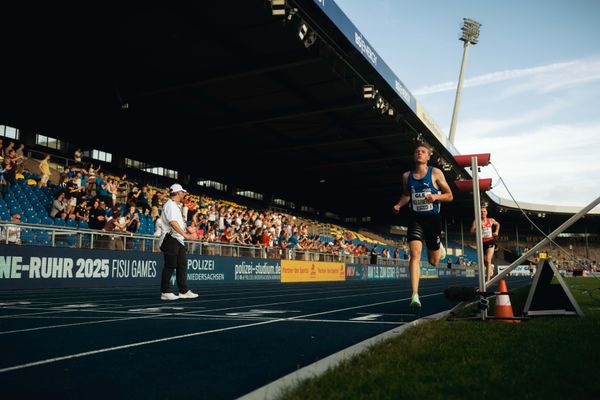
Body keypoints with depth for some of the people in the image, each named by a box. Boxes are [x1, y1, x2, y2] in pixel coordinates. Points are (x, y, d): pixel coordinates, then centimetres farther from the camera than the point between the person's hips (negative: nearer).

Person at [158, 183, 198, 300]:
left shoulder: (177, 206, 21)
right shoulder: (170, 205, -11)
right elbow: (172, 222, -23)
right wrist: (184, 234, -25)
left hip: (179, 240, 10)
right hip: (171, 239, -10)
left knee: (182, 265, 9)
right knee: (170, 265, -6)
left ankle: (184, 291, 13)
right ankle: (165, 292, 1)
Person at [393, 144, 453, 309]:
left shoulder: (436, 173, -3)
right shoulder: (407, 176, 5)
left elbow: (449, 195, 1)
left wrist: (436, 196, -19)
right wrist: (399, 205, 1)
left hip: (432, 218, -1)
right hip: (415, 219, 1)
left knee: (433, 261, 11)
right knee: (415, 254, -19)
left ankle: (440, 249, 49)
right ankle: (415, 295, -20)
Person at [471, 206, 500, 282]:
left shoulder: (491, 220, 4)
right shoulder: (476, 221, -3)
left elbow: (497, 224, 27)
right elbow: (472, 231, -14)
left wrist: (496, 231, 13)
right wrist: (478, 227, -29)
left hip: (490, 242, -1)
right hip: (482, 243, 1)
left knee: (488, 260, -16)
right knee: (484, 261, 16)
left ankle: (488, 279, -19)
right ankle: (491, 267, 51)